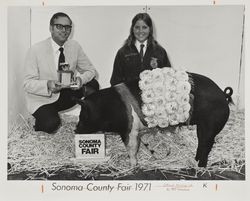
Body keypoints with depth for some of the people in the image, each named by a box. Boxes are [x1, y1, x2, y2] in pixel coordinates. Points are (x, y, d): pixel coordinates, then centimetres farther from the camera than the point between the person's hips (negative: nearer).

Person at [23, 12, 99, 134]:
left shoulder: (74, 46, -4)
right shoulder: (36, 50, -15)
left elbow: (91, 70, 0)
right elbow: (28, 84, -15)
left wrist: (80, 79, -23)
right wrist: (47, 85, -36)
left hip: (66, 94, 4)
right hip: (42, 100, -4)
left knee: (92, 84, -17)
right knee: (51, 124, -31)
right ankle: (42, 119, 4)